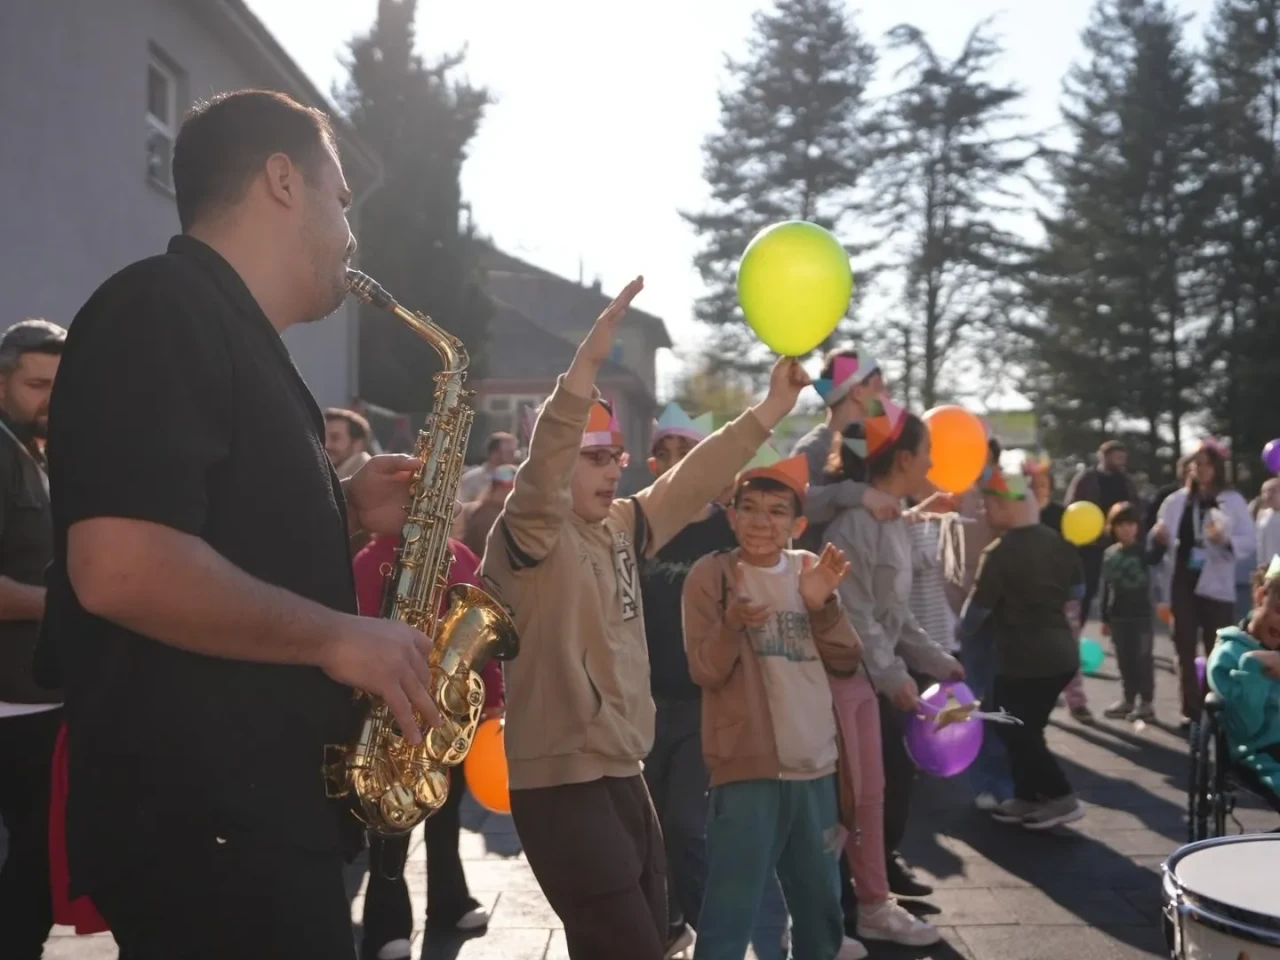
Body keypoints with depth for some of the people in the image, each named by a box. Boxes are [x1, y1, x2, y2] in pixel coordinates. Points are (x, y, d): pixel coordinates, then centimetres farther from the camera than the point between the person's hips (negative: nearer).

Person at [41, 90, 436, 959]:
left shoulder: (232, 338, 17)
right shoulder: (162, 310, -14)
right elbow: (121, 568, -27)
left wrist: (344, 512, 8)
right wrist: (338, 637, -18)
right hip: (204, 830, -10)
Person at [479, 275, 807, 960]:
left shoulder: (620, 529, 10)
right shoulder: (529, 537, -12)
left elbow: (692, 482, 14)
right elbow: (540, 472, -30)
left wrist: (771, 409, 8)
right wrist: (588, 362, -41)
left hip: (621, 774, 9)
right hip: (561, 784, -8)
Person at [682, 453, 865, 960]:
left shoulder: (810, 569, 5)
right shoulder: (711, 573, -8)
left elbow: (846, 661, 2)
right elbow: (705, 672, -13)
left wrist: (823, 604, -15)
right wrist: (733, 624, -31)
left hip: (815, 761, 5)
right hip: (747, 764, -5)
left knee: (819, 892, 22)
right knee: (731, 903, -5)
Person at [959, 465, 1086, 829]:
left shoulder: (999, 552, -17)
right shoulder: (1057, 542, 5)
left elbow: (977, 609, -10)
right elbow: (1077, 590, 18)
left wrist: (961, 632, 10)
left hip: (1024, 659, -8)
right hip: (1061, 653, 8)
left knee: (1015, 731, 7)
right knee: (1023, 728, 19)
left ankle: (1062, 798, 8)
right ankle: (1027, 798, 25)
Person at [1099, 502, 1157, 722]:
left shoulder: (1143, 550, -4)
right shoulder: (1109, 553, 6)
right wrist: (1105, 618, 12)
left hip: (1140, 613, -4)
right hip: (1118, 615, 4)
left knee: (1142, 658, 1)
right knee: (1124, 659, 12)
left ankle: (1147, 703, 8)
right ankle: (1128, 699, 22)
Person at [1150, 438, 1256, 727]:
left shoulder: (1233, 501, -2)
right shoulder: (1177, 500, 5)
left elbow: (1251, 542, -6)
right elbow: (1158, 541, 7)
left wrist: (1225, 540, -25)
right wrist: (1158, 537, -16)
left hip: (1215, 585, -2)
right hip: (1182, 583, 2)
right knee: (1185, 650, 5)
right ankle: (1191, 710, 12)